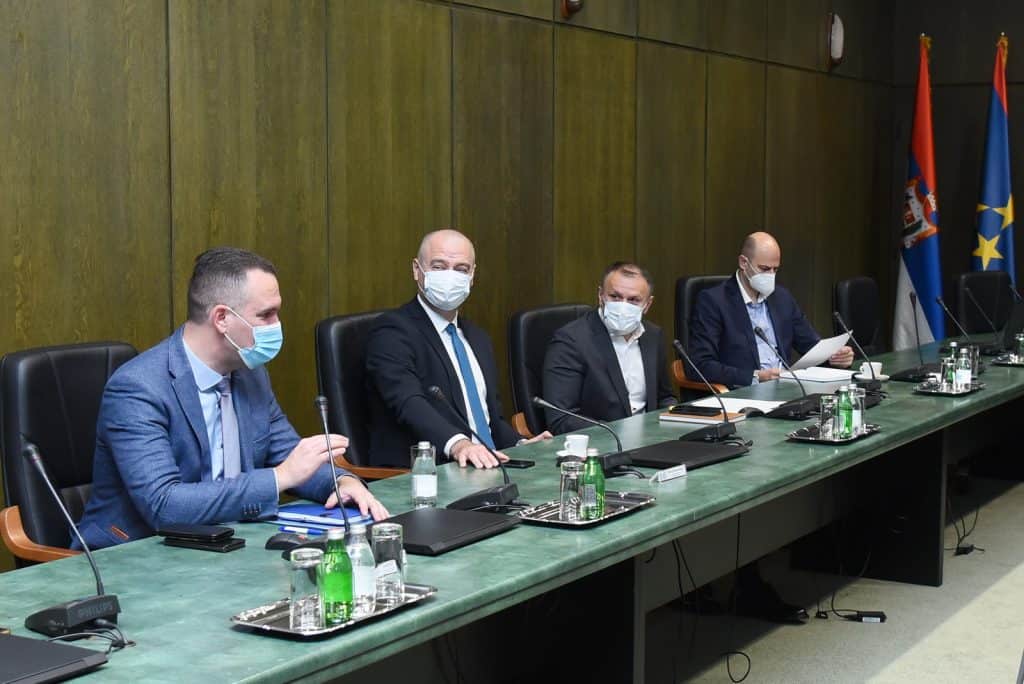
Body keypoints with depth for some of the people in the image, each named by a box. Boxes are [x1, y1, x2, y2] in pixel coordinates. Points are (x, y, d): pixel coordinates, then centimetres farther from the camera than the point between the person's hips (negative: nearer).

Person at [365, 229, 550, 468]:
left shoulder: (477, 338, 21)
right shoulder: (392, 331, -6)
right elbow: (409, 403, -22)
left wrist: (520, 445, 2)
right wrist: (457, 443, -39)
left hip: (486, 466, 8)